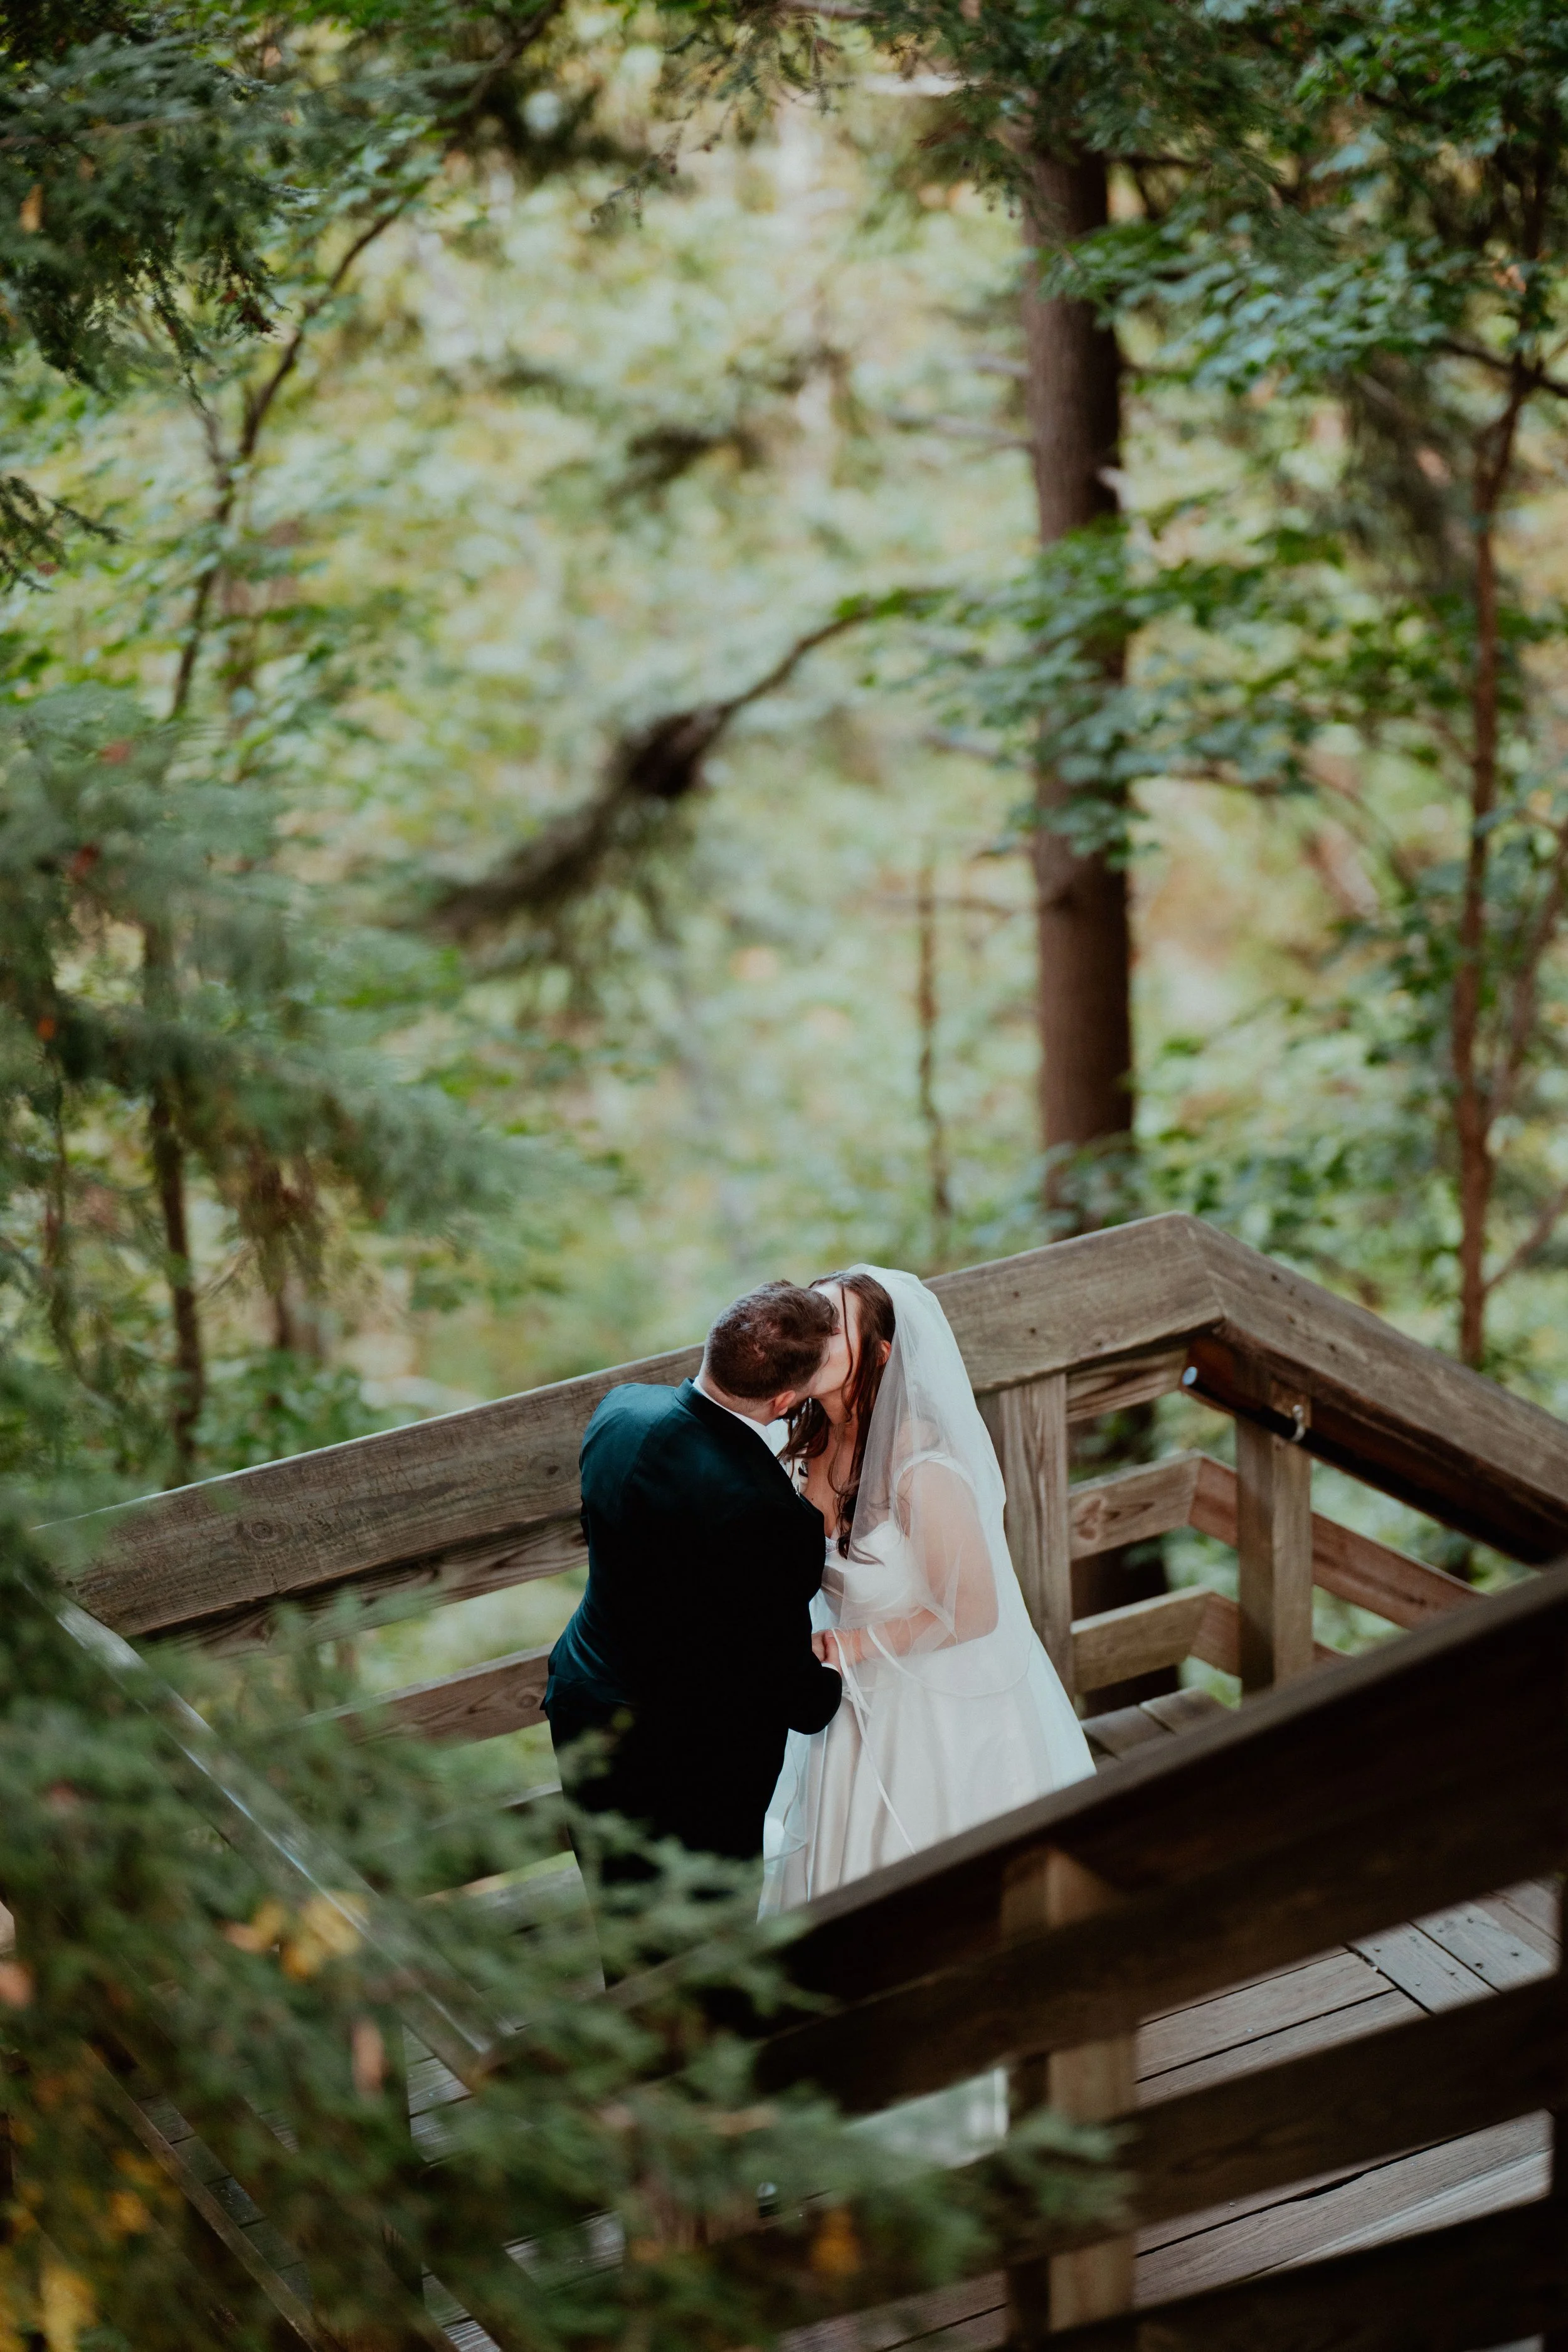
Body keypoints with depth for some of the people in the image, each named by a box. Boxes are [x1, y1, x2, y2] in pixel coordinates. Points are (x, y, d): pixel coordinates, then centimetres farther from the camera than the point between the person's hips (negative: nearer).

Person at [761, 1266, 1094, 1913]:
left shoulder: (923, 1470, -32)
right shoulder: (818, 1438, -7)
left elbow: (973, 1612, -24)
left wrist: (845, 1647, -22)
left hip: (932, 1708, -7)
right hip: (858, 1699, 7)